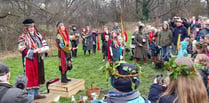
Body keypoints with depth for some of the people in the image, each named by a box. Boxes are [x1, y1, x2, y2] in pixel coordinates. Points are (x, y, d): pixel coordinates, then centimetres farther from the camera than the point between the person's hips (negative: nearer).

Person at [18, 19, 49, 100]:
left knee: (38, 77, 13)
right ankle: (30, 97, 6)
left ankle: (36, 94, 26)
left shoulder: (38, 36, 11)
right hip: (30, 61, -6)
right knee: (30, 78, -2)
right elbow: (22, 50, -16)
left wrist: (41, 49, -14)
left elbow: (46, 46, 8)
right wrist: (35, 51, -18)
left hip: (38, 60, 6)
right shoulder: (23, 38, -6)